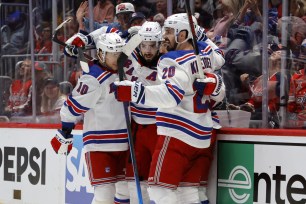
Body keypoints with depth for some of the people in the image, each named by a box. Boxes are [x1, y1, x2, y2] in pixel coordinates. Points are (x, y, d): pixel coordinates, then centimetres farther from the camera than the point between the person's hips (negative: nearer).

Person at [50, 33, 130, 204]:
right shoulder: (93, 79, -17)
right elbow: (72, 108, -11)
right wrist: (64, 135, -5)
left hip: (123, 143, 8)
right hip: (99, 145, -8)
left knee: (126, 189, 9)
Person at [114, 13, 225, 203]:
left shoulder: (174, 59, -14)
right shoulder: (205, 51, 10)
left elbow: (171, 95, -30)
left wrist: (133, 92, -35)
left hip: (178, 133, -9)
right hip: (202, 134, 9)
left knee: (160, 188, -8)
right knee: (188, 188, 13)